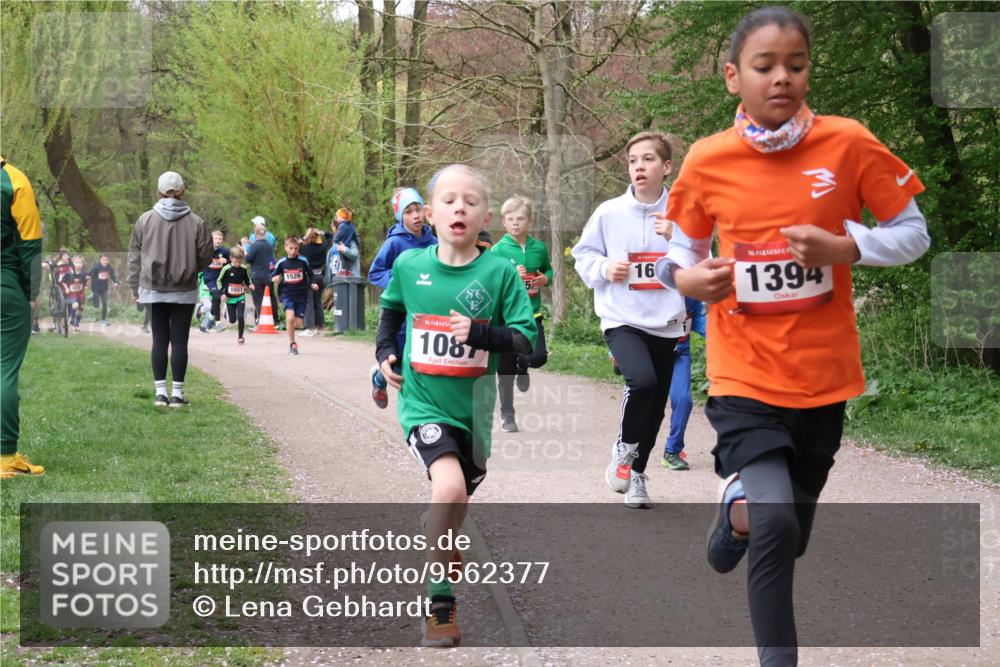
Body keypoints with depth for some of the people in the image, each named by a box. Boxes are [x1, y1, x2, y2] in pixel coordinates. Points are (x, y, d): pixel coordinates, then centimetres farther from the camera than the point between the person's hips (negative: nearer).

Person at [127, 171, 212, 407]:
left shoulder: (145, 220, -1)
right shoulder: (195, 223, -5)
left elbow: (134, 258, 3)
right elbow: (205, 258, 1)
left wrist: (135, 288, 11)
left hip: (153, 290, 1)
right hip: (184, 291, -1)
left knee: (159, 340, 7)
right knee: (179, 341, 3)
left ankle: (160, 392, 7)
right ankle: (177, 394, 4)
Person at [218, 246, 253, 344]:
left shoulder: (244, 269, -4)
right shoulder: (226, 269, -11)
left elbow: (247, 280, 13)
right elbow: (220, 281, -1)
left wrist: (250, 285, -8)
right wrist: (222, 293, -9)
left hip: (241, 297, 1)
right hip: (230, 298, -1)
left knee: (241, 317, -13)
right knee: (232, 320, 5)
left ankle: (240, 337, 2)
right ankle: (227, 310, 43)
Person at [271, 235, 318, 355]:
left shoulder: (303, 262, -2)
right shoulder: (281, 263, -2)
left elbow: (310, 274, 12)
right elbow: (273, 276, 7)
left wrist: (313, 284, -5)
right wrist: (275, 279, -15)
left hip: (301, 295, 1)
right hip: (287, 294, -1)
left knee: (298, 322, -1)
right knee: (290, 317, -22)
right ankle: (292, 344, -9)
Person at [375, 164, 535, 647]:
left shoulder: (500, 273, -9)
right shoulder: (409, 266, -3)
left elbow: (527, 341, -11)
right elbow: (392, 309, 19)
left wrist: (481, 333, -25)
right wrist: (385, 353, 8)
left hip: (473, 407, 2)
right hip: (423, 402, -2)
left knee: (456, 506, 20)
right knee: (449, 486, -26)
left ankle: (444, 560, 54)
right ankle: (440, 601, -11)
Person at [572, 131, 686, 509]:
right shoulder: (609, 212, -2)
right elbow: (583, 254, 10)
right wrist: (604, 268, -11)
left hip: (665, 325, 3)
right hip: (622, 320, -2)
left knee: (655, 408, 11)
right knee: (642, 380, -29)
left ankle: (637, 474, 33)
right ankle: (624, 448, -2)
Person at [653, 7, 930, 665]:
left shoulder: (848, 143, -8)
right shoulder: (708, 161, -5)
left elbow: (913, 233, 0)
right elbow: (683, 248, 11)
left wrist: (842, 247, -17)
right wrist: (688, 277, -12)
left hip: (823, 375, 2)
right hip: (745, 375, -2)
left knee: (790, 537, 17)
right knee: (774, 525, -22)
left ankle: (740, 507, 51)